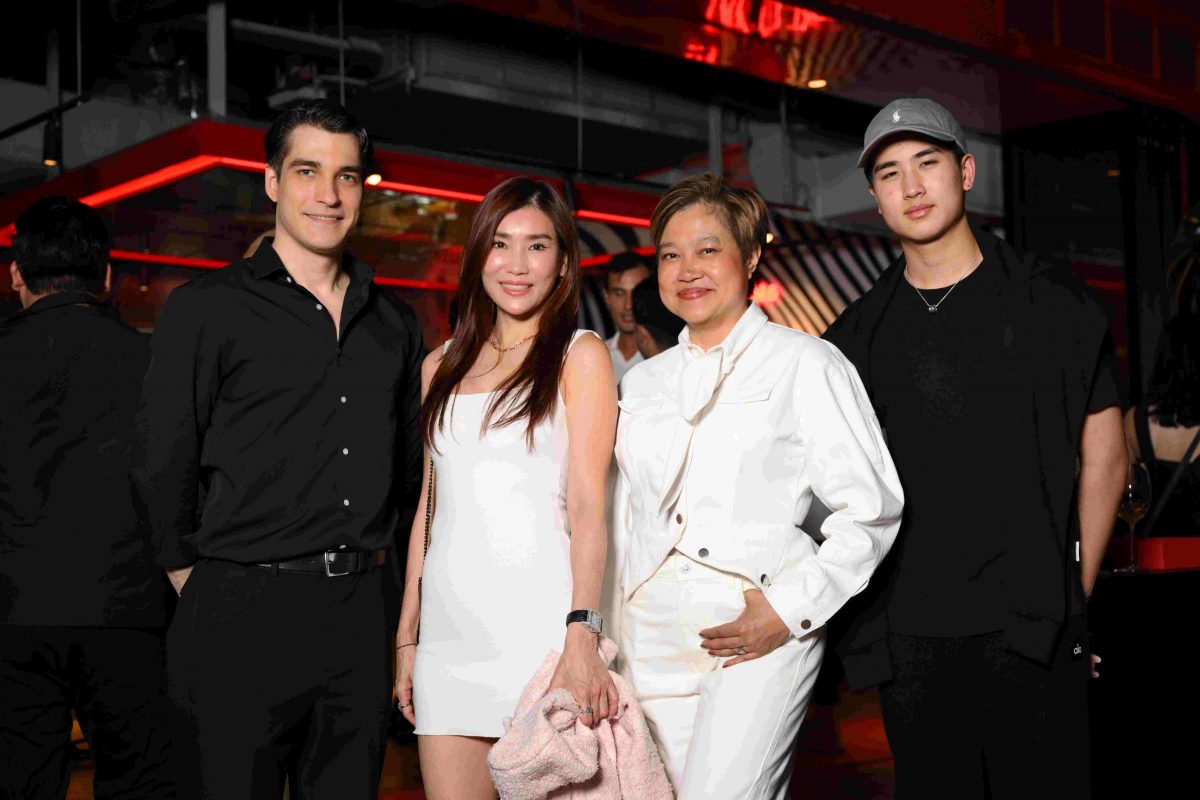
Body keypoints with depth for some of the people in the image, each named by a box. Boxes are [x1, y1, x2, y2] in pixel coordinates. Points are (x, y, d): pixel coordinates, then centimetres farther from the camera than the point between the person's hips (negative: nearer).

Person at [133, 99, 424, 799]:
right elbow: (162, 465, -2)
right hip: (242, 617, -4)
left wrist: (368, 560, 14)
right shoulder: (207, 309, -2)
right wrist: (193, 576, 1)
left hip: (361, 613, 5)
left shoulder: (395, 323, 12)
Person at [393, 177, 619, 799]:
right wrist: (407, 635, 12)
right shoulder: (440, 367, 16)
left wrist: (581, 636, -20)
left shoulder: (579, 356, 2)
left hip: (539, 621, -4)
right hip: (449, 627, 4)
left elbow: (588, 504, -7)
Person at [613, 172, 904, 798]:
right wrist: (604, 636, 14)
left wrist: (791, 607, -12)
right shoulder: (643, 381, 17)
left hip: (760, 631, -5)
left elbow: (871, 509, -3)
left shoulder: (804, 364, 2)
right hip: (653, 640, 5)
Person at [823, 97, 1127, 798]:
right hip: (906, 635, 3)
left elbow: (1103, 457, 5)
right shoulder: (856, 334, 9)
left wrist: (1074, 596, 1)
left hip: (1030, 628, -2)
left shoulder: (1053, 304, 3)